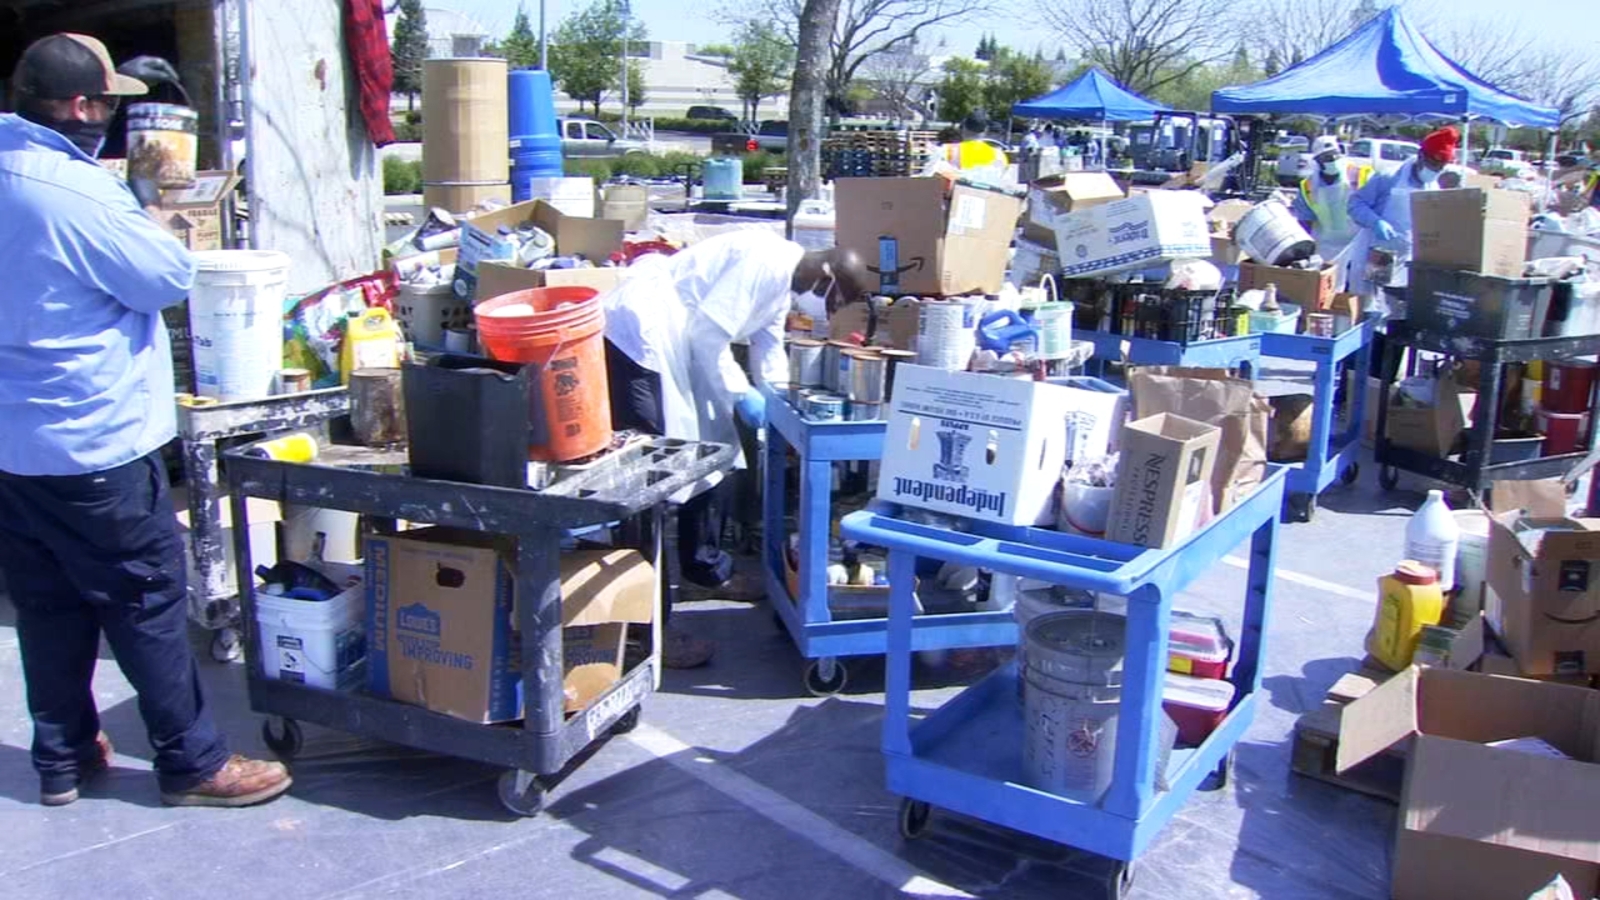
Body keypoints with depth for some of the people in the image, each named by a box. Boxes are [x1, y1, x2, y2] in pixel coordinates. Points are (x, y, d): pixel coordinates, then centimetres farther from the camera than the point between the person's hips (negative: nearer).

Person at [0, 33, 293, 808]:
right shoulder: (76, 192, -22)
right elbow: (171, 276, -14)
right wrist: (143, 223, 3)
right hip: (93, 445, -9)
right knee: (148, 605, 3)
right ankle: (193, 764, 14)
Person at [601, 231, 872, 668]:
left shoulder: (784, 279, 11)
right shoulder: (764, 262, -20)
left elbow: (768, 343, 20)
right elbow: (708, 331, -21)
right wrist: (740, 394, -12)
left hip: (678, 343, 11)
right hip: (640, 333, -11)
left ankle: (706, 567, 36)